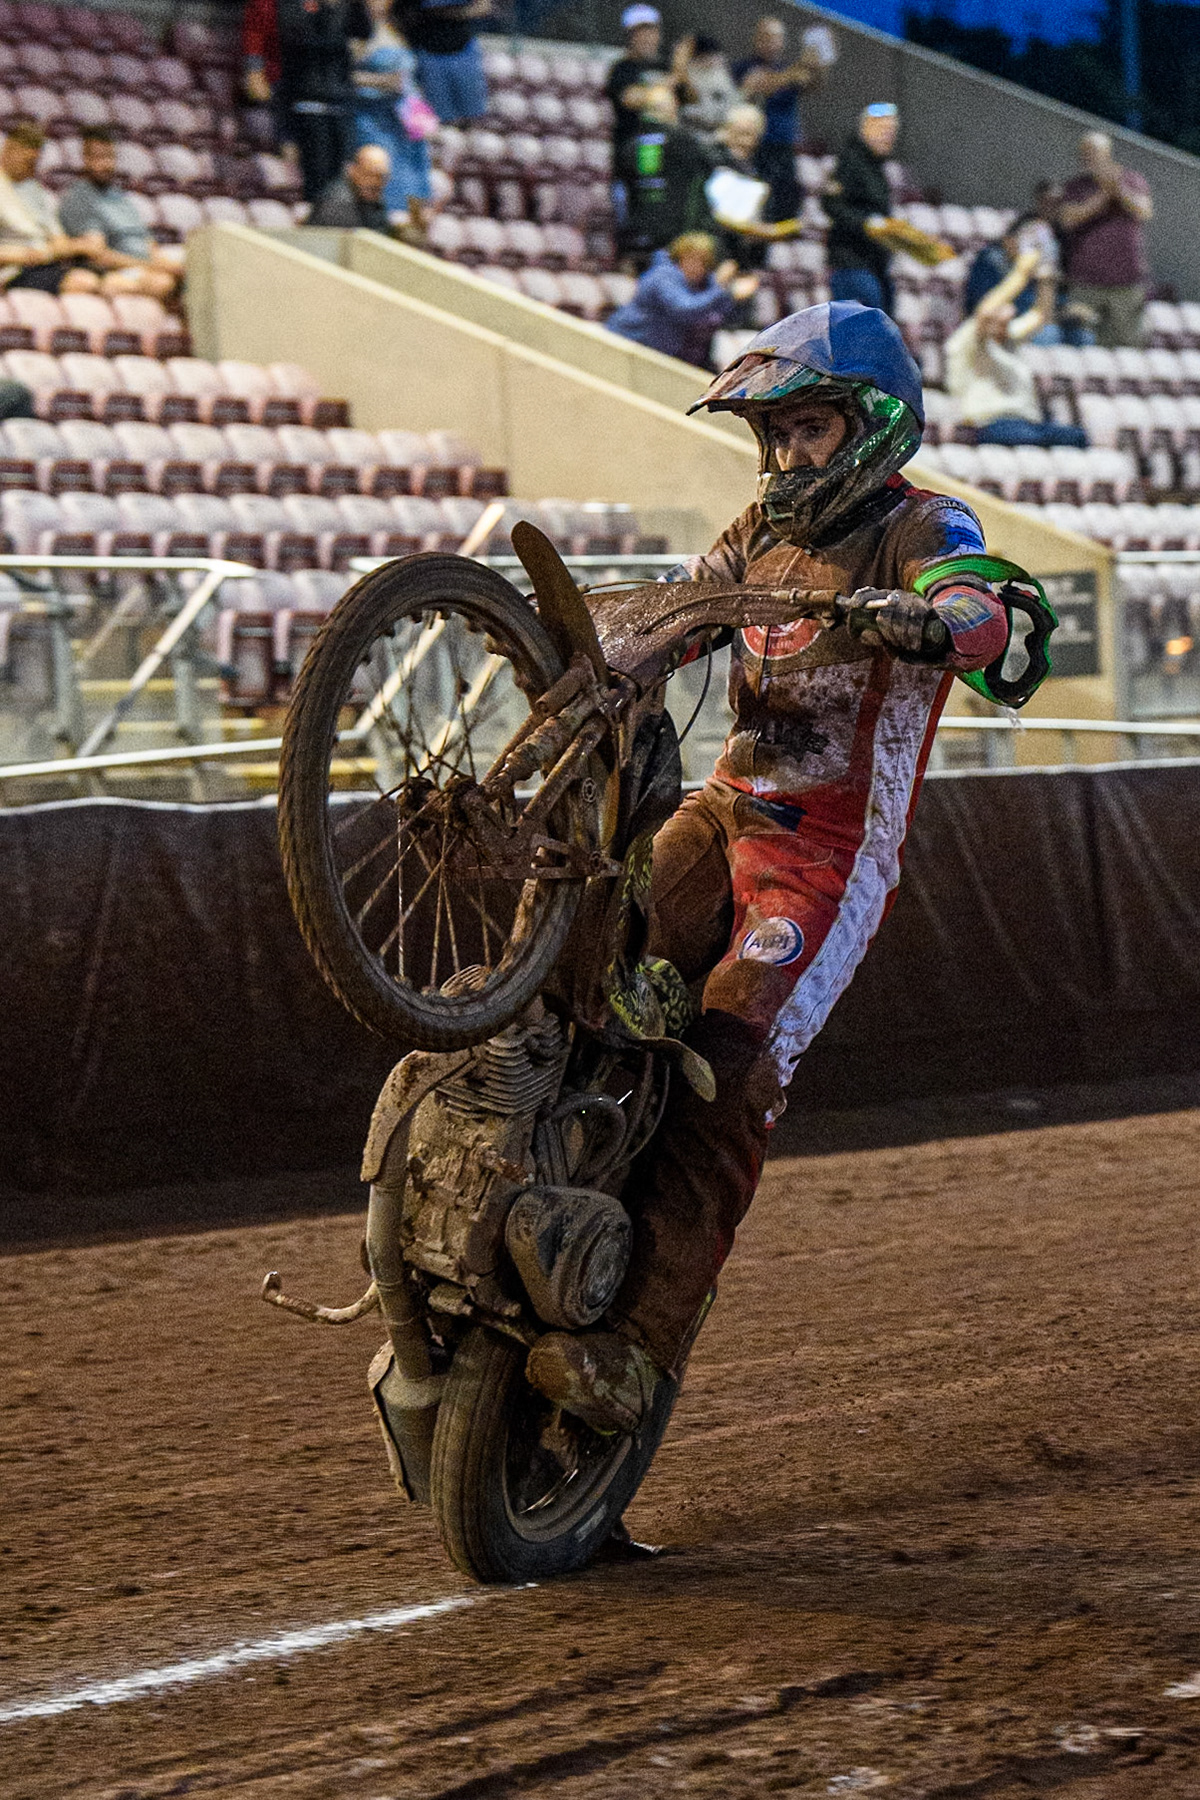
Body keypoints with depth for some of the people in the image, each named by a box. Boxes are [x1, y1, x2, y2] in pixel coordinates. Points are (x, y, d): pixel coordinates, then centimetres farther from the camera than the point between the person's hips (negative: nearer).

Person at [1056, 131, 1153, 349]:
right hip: (1085, 280, 0)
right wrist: (1103, 195, -16)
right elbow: (1068, 219, -9)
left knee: (1128, 341, 1)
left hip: (1126, 282, 0)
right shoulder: (1075, 186, 8)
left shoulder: (1134, 181, 7)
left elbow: (1144, 213, -9)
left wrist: (1118, 189, -21)